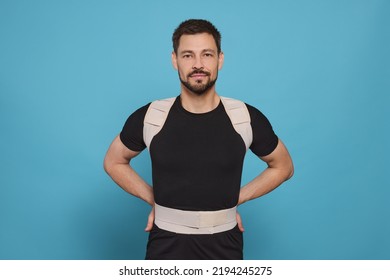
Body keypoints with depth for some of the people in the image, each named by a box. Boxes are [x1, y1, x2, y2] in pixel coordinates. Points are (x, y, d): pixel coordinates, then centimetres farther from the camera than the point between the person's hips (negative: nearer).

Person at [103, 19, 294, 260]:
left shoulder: (248, 118, -7)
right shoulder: (148, 118, -8)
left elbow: (283, 167, 8)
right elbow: (114, 162, 10)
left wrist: (236, 199, 1)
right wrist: (153, 200, 2)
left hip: (224, 246, 1)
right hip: (166, 246, 0)